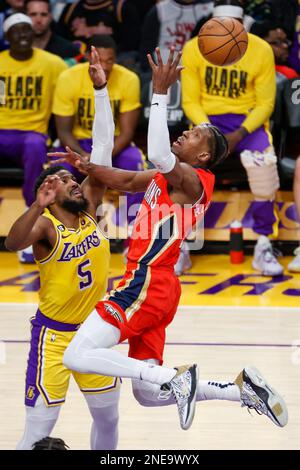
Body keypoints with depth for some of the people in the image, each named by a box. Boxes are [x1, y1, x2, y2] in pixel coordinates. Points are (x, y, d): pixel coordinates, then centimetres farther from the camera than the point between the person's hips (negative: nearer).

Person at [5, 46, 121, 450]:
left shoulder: (89, 209, -1)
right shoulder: (44, 225, -16)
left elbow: (103, 148, -5)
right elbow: (13, 243, -40)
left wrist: (101, 89, -11)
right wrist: (37, 207, -56)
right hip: (54, 333, -6)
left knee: (108, 417, 15)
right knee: (39, 431, -6)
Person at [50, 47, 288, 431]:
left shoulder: (192, 179, -9)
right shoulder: (166, 177, 20)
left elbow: (159, 155, -29)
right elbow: (125, 180, 31)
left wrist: (160, 93, -25)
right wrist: (86, 167, 12)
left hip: (147, 284, -10)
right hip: (152, 287, 10)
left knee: (78, 356, -18)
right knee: (148, 394, 12)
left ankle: (175, 377, -20)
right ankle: (243, 388, 12)